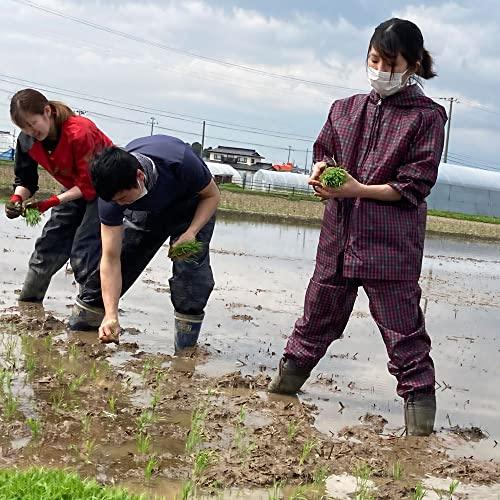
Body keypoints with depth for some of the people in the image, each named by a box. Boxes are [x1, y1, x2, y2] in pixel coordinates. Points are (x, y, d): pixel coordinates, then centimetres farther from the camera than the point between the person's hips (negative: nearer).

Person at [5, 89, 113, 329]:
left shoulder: (80, 133, -35)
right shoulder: (27, 140, -13)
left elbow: (90, 184, -30)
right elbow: (25, 179, -4)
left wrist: (55, 201, -36)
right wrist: (17, 198, -26)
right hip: (77, 189, 7)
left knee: (84, 248, -18)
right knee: (49, 242, 9)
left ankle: (90, 314, -10)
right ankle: (28, 302, 24)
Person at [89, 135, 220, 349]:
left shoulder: (180, 162, -43)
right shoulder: (112, 189, -32)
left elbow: (212, 195, -21)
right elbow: (111, 259, -30)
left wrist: (191, 233, -37)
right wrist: (111, 314, -37)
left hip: (193, 207, -2)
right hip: (147, 211, 3)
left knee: (190, 267, -21)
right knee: (123, 260, -7)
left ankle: (185, 351, -12)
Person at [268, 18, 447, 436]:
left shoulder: (426, 116, -3)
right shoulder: (346, 109, 11)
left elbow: (414, 185, -9)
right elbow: (324, 151, 20)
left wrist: (359, 189, -19)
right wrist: (321, 171, -4)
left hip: (391, 242, -5)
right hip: (339, 234, 5)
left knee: (402, 325, -1)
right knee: (320, 310, 17)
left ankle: (419, 396, 9)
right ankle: (291, 372, 33)